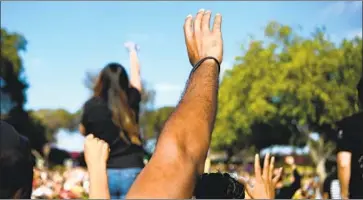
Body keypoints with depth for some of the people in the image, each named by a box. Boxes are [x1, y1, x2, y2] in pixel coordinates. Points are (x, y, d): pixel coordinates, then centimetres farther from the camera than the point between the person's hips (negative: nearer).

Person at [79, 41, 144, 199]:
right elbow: (136, 73, 20)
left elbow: (83, 131, 17)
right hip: (131, 171, 0)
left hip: (104, 173, 0)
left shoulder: (92, 106, -4)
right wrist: (132, 49, 36)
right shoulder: (131, 101, -1)